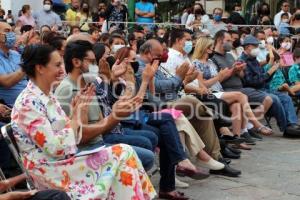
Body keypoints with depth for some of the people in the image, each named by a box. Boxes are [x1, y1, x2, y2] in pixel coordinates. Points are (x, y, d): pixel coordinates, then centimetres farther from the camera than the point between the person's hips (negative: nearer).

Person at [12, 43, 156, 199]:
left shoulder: (47, 96, 11)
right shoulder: (29, 103, -17)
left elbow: (65, 132, 10)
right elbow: (54, 148, -22)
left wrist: (78, 113, -3)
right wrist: (76, 117, -13)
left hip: (62, 160, 8)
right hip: (50, 171, -8)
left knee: (123, 153, -7)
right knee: (123, 154, -13)